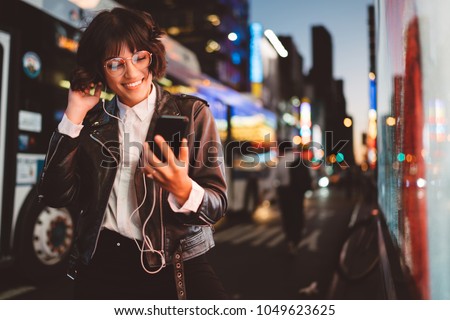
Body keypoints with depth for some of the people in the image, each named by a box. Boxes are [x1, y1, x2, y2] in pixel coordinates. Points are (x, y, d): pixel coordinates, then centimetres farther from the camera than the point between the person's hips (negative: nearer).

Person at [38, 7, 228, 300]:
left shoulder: (192, 112, 0)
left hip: (174, 261, -2)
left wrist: (182, 188, -26)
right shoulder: (94, 121, 9)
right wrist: (74, 115, -4)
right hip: (101, 263, 3)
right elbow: (57, 196, -1)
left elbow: (217, 206, -5)